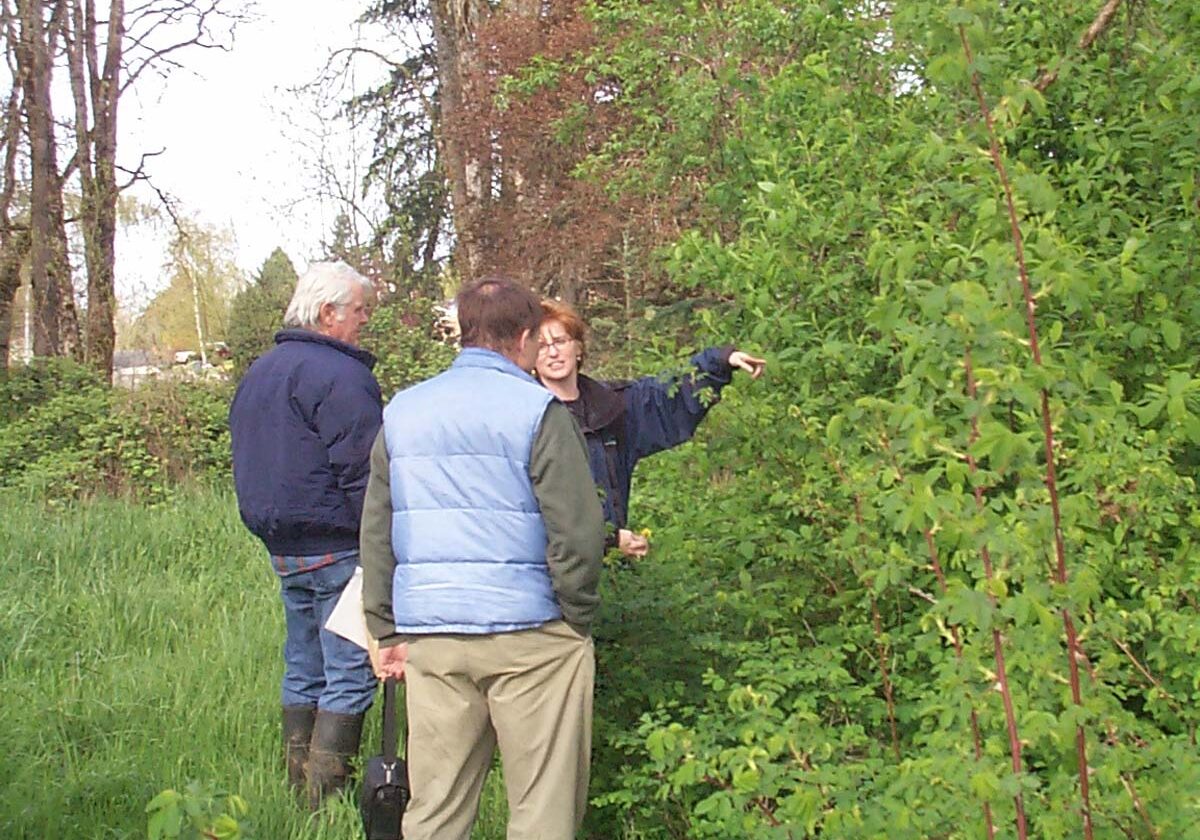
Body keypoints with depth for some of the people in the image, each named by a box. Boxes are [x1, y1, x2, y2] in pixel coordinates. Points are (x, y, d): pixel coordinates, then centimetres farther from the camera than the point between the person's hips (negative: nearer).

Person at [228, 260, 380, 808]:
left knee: (303, 671, 16)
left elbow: (253, 463, 22)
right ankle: (328, 797, -2)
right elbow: (364, 468, -18)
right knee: (350, 675, -2)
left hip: (282, 546, 9)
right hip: (337, 547, -9)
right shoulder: (337, 374, -15)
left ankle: (299, 788, 22)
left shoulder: (259, 373, 16)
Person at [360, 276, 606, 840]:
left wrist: (386, 631, 16)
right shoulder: (537, 410, -6)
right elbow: (576, 530, -10)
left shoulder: (402, 412, 12)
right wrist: (578, 617, 3)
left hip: (428, 637, 5)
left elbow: (375, 533, 13)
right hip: (527, 633, -5)